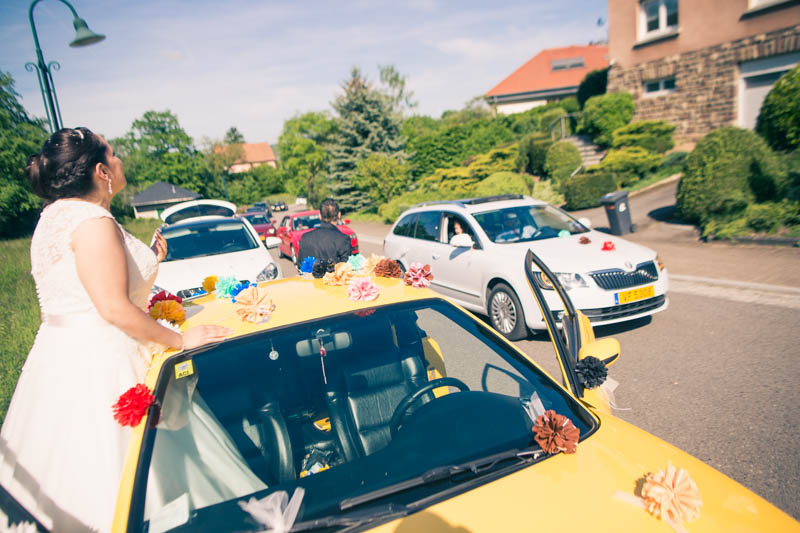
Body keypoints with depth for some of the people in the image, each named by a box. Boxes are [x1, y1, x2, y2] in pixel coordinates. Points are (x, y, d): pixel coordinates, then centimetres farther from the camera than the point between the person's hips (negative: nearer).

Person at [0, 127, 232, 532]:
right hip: (95, 364, -10)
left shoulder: (59, 214, 13)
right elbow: (114, 309, -23)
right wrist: (181, 340, -14)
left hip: (62, 357, 10)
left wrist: (146, 262, 17)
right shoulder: (92, 220, -19)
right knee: (102, 472, 3)